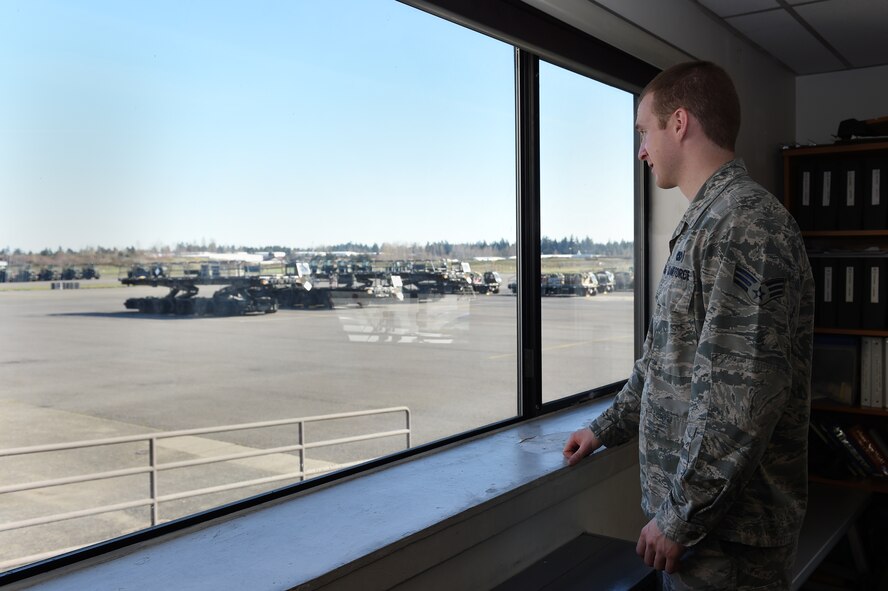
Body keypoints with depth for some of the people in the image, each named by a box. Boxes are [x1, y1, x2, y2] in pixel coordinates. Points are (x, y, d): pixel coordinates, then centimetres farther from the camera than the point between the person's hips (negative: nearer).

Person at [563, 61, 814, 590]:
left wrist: (680, 518, -20)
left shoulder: (746, 222, -20)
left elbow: (745, 396, -26)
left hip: (728, 530, -9)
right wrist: (607, 429, 25)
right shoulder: (708, 222, 13)